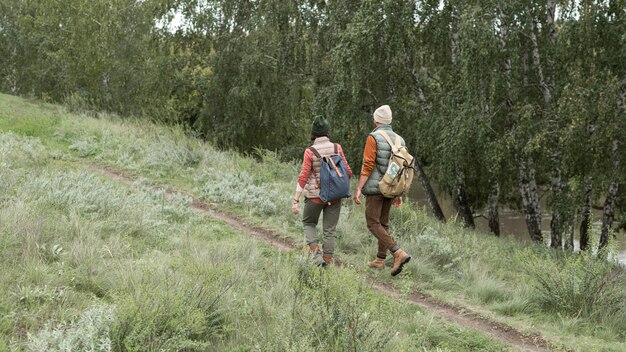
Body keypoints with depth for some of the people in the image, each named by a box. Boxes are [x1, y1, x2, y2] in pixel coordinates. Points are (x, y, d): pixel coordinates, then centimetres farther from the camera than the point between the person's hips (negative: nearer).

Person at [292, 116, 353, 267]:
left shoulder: (310, 152, -10)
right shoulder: (337, 148, -5)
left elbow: (303, 177, -12)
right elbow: (348, 172, -1)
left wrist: (295, 201, -9)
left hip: (315, 195, -2)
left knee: (309, 223, 20)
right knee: (330, 230, 10)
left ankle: (315, 252, 1)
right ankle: (327, 262, 10)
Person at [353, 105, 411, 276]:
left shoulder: (373, 138, -12)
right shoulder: (399, 140, 8)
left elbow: (367, 166, -18)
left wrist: (358, 189, -16)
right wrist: (399, 194, 17)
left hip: (375, 187, -7)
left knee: (373, 224, -4)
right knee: (383, 223, 17)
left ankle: (399, 253, -19)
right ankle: (380, 260, 20)